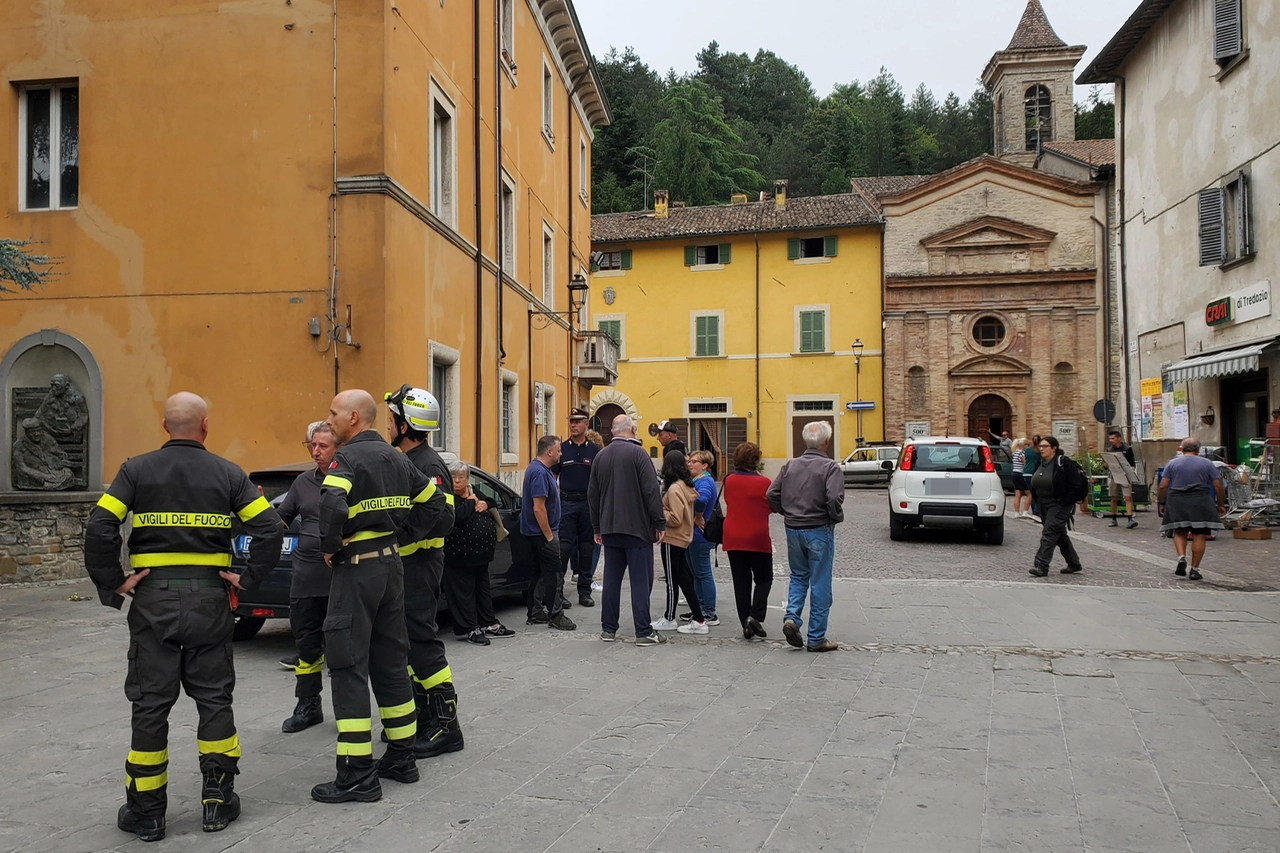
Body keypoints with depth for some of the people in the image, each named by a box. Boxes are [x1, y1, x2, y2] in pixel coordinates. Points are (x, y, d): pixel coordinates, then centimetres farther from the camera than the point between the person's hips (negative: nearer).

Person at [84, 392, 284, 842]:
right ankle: (217, 802, 16)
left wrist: (112, 585, -2)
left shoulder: (137, 470, -1)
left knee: (150, 704, 7)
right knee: (214, 699, 11)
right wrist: (248, 579, 0)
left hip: (153, 598, 0)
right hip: (209, 599, 1)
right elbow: (270, 528, -7)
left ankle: (146, 812, 14)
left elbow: (99, 528, -11)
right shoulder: (227, 473, 1)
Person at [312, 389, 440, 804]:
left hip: (356, 567, -8)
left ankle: (357, 775, -2)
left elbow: (332, 506, -30)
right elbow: (434, 502, 19)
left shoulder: (349, 457, -13)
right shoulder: (396, 459, 12)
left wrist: (331, 548, -14)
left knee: (348, 666, -4)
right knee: (390, 660, 15)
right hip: (391, 563, 8)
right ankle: (401, 758, 23)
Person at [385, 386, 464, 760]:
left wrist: (397, 542, -26)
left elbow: (436, 517, -28)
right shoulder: (407, 461, 16)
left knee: (422, 639, -8)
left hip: (420, 563, -10)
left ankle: (446, 725, -2)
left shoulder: (428, 465, -16)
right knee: (408, 640, 15)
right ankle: (420, 716, 25)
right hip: (404, 563, 10)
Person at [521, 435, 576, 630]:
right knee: (553, 574, -6)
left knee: (538, 572, 14)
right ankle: (555, 616, -1)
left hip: (534, 532, 11)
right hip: (542, 531, -11)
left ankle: (535, 613, 20)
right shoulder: (540, 472, -22)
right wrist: (549, 535, -20)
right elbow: (539, 508, -25)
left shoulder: (539, 469, 11)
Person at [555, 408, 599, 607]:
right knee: (564, 546, -5)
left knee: (587, 547, 6)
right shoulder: (561, 448, 4)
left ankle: (585, 591, 13)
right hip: (567, 502, -1)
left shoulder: (594, 450, 6)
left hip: (588, 503, 1)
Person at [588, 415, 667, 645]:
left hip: (609, 529, 6)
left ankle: (608, 629, 15)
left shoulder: (601, 456, 9)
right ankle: (644, 632, -2)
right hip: (637, 528, -6)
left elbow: (592, 494, 15)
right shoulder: (638, 453, -10)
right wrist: (660, 523, -8)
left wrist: (597, 527, 22)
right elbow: (652, 491, -14)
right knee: (641, 580, -2)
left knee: (611, 579, 11)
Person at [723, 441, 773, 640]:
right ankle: (755, 616, -7)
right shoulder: (763, 482, -12)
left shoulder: (729, 481, 0)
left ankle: (746, 624, 9)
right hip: (757, 539, -4)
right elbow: (772, 507, 1)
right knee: (763, 579, 11)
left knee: (741, 582, 9)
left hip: (733, 539, 4)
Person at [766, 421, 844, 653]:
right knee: (820, 583, 4)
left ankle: (791, 617, 1)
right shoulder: (830, 467, -12)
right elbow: (834, 499, -24)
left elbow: (771, 495, 1)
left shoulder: (789, 465, 4)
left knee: (798, 576, 22)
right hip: (819, 531, -5)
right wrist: (837, 518, -6)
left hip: (793, 530, 5)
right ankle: (816, 639, 9)